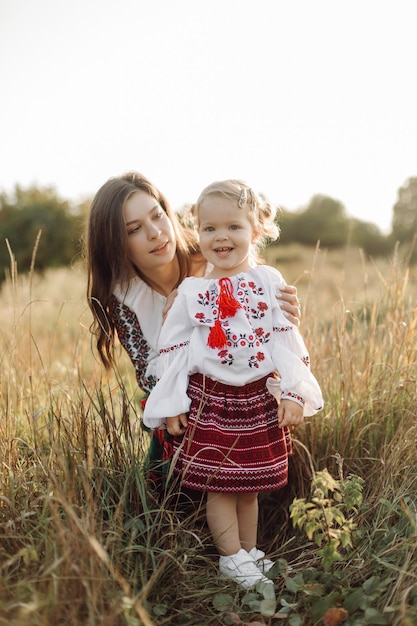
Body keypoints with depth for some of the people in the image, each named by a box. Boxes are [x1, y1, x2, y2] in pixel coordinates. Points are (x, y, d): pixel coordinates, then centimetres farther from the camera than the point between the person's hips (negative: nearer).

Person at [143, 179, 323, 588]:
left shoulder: (269, 282, -1)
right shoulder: (191, 291, -1)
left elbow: (286, 339, -1)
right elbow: (173, 348, 1)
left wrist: (293, 393, -6)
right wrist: (172, 405, -2)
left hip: (260, 400, 1)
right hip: (209, 400, -1)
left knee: (249, 485, 15)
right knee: (218, 485, 6)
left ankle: (249, 551, 33)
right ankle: (233, 558, 23)